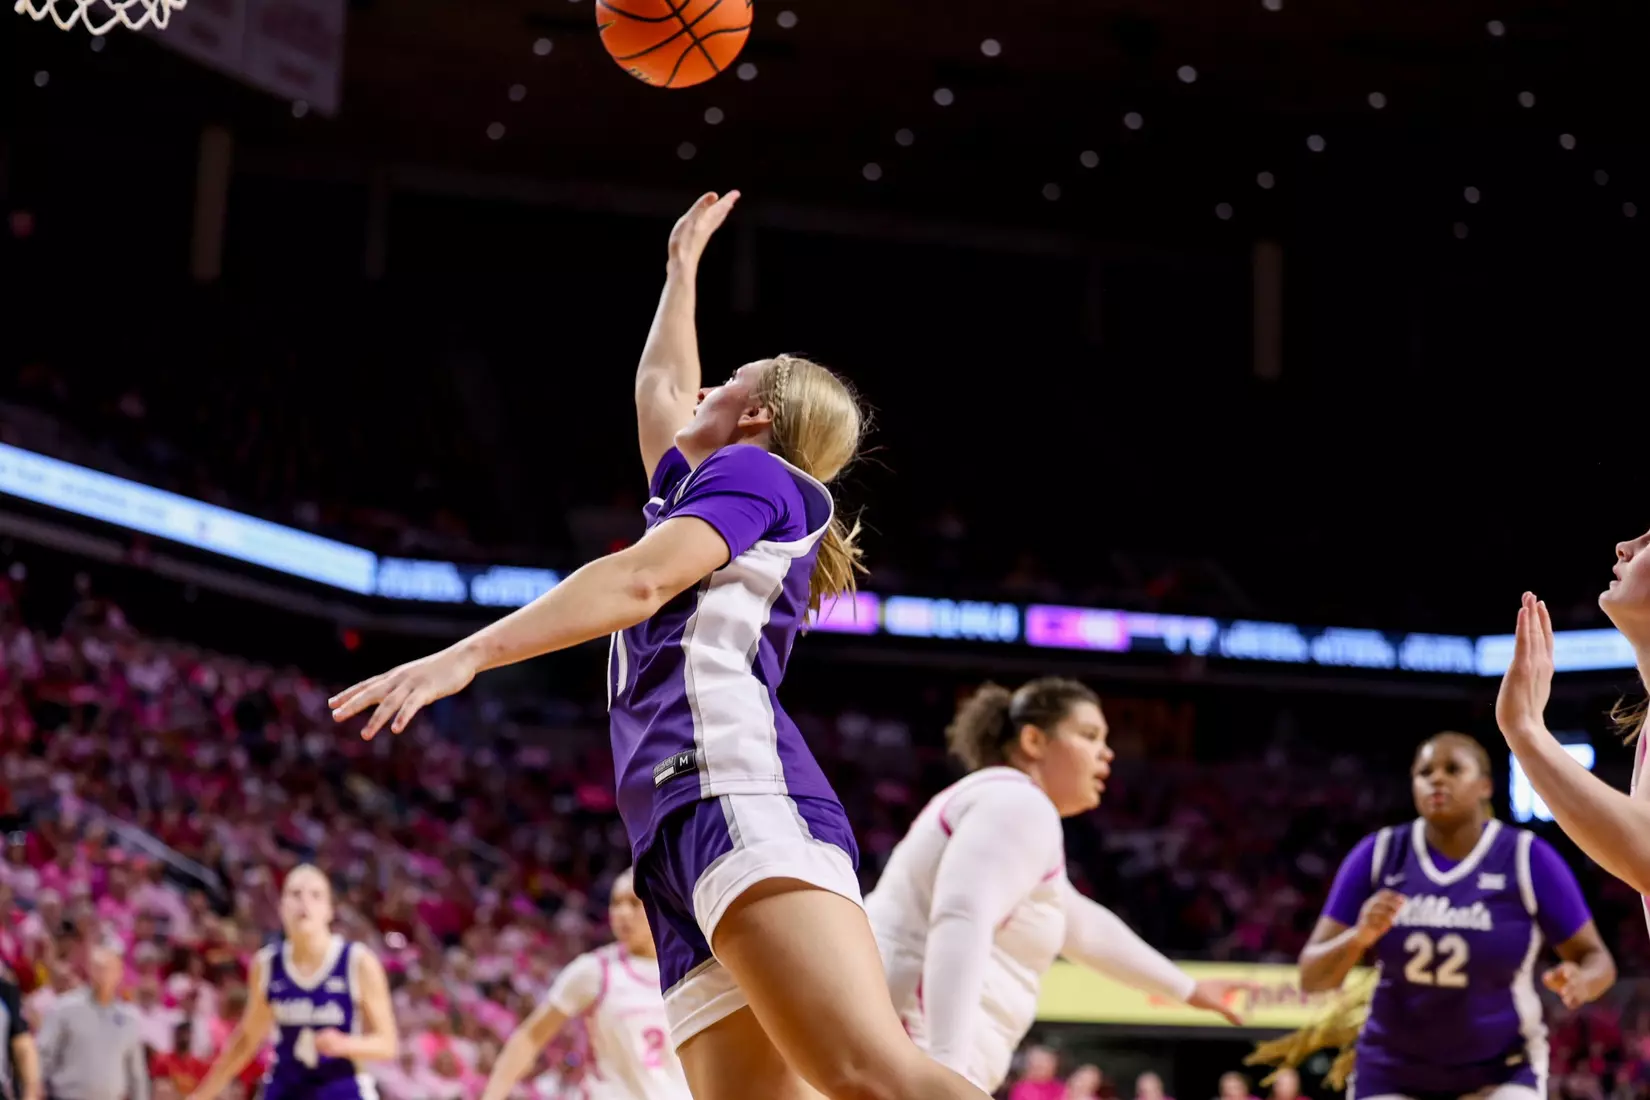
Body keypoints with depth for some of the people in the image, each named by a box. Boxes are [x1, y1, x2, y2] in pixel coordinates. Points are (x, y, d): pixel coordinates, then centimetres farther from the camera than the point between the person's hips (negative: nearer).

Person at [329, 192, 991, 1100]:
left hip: (742, 798, -8)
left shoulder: (755, 471, 11)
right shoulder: (695, 494, 35)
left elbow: (639, 579, -5)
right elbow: (660, 390, 54)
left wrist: (464, 657, -12)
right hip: (684, 856, 8)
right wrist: (682, 267, 66)